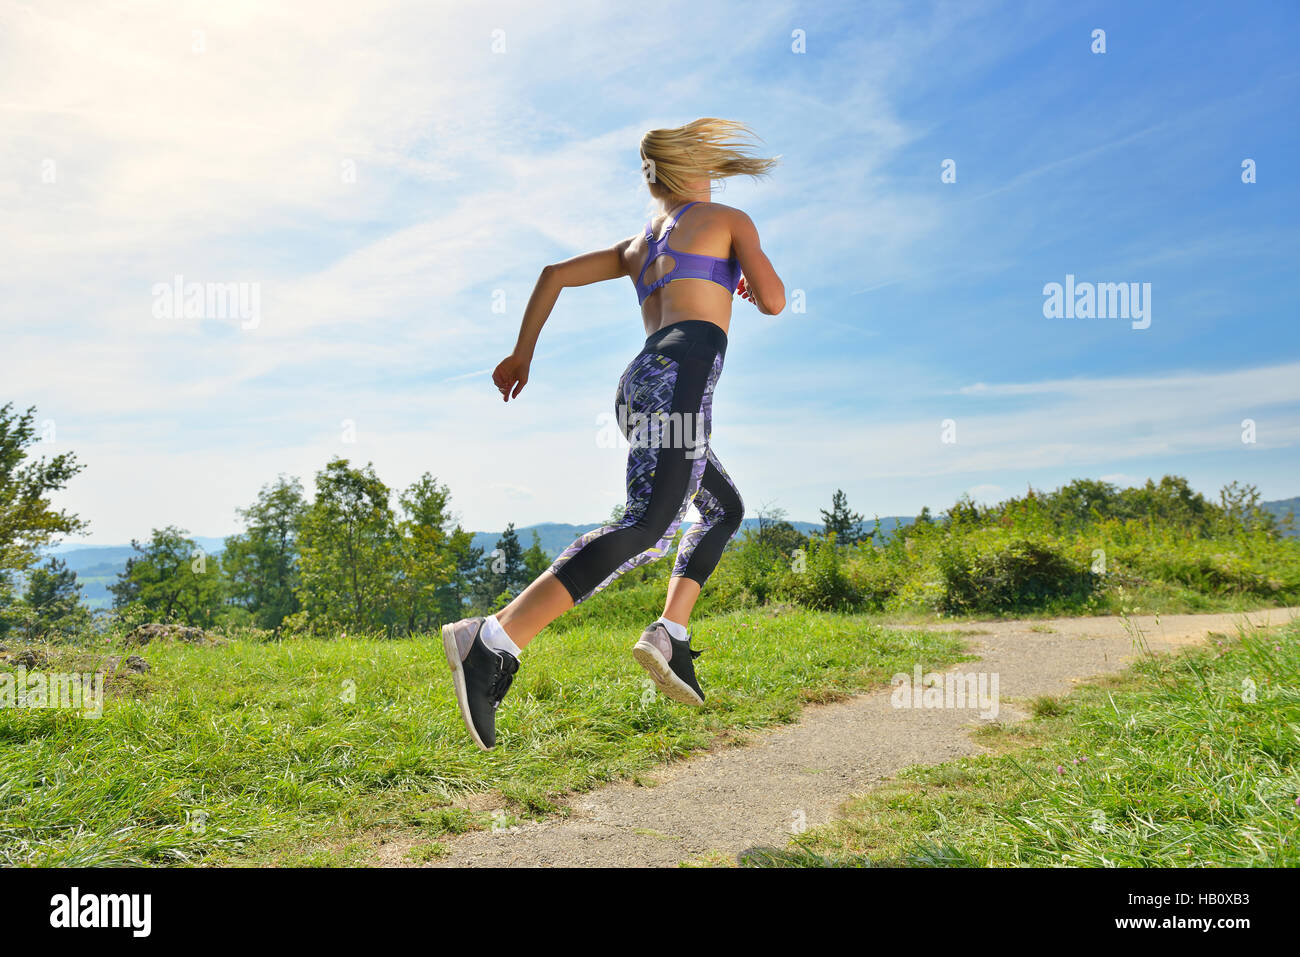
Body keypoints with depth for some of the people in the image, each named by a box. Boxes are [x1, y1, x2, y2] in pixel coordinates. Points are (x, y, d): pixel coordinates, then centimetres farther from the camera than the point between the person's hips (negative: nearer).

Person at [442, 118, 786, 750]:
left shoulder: (637, 245, 30)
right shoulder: (728, 220, 15)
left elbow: (556, 274, 23)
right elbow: (773, 301, 7)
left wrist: (522, 354, 21)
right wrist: (747, 279, 29)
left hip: (637, 386, 8)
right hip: (681, 371, -8)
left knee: (725, 509, 22)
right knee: (649, 527, -22)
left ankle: (670, 635, 5)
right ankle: (493, 641, -35)